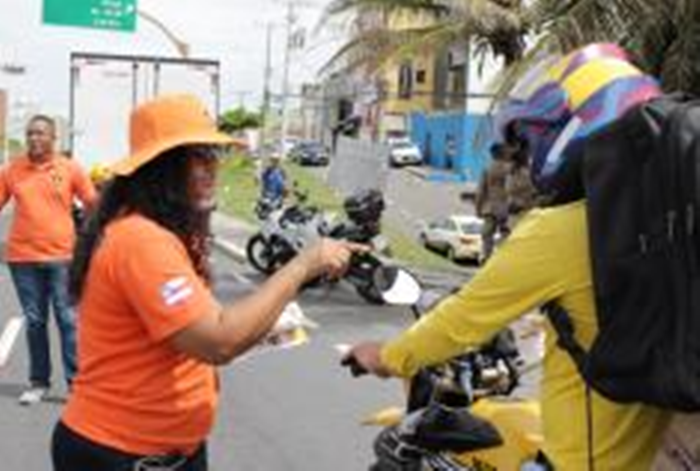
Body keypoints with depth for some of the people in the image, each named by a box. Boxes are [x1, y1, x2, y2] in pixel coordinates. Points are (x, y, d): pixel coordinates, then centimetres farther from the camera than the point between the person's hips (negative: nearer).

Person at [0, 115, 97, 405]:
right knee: (34, 321, 10)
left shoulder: (70, 168, 0)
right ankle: (39, 382, 19)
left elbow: (93, 205, 5)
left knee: (68, 319, 1)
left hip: (61, 256, -2)